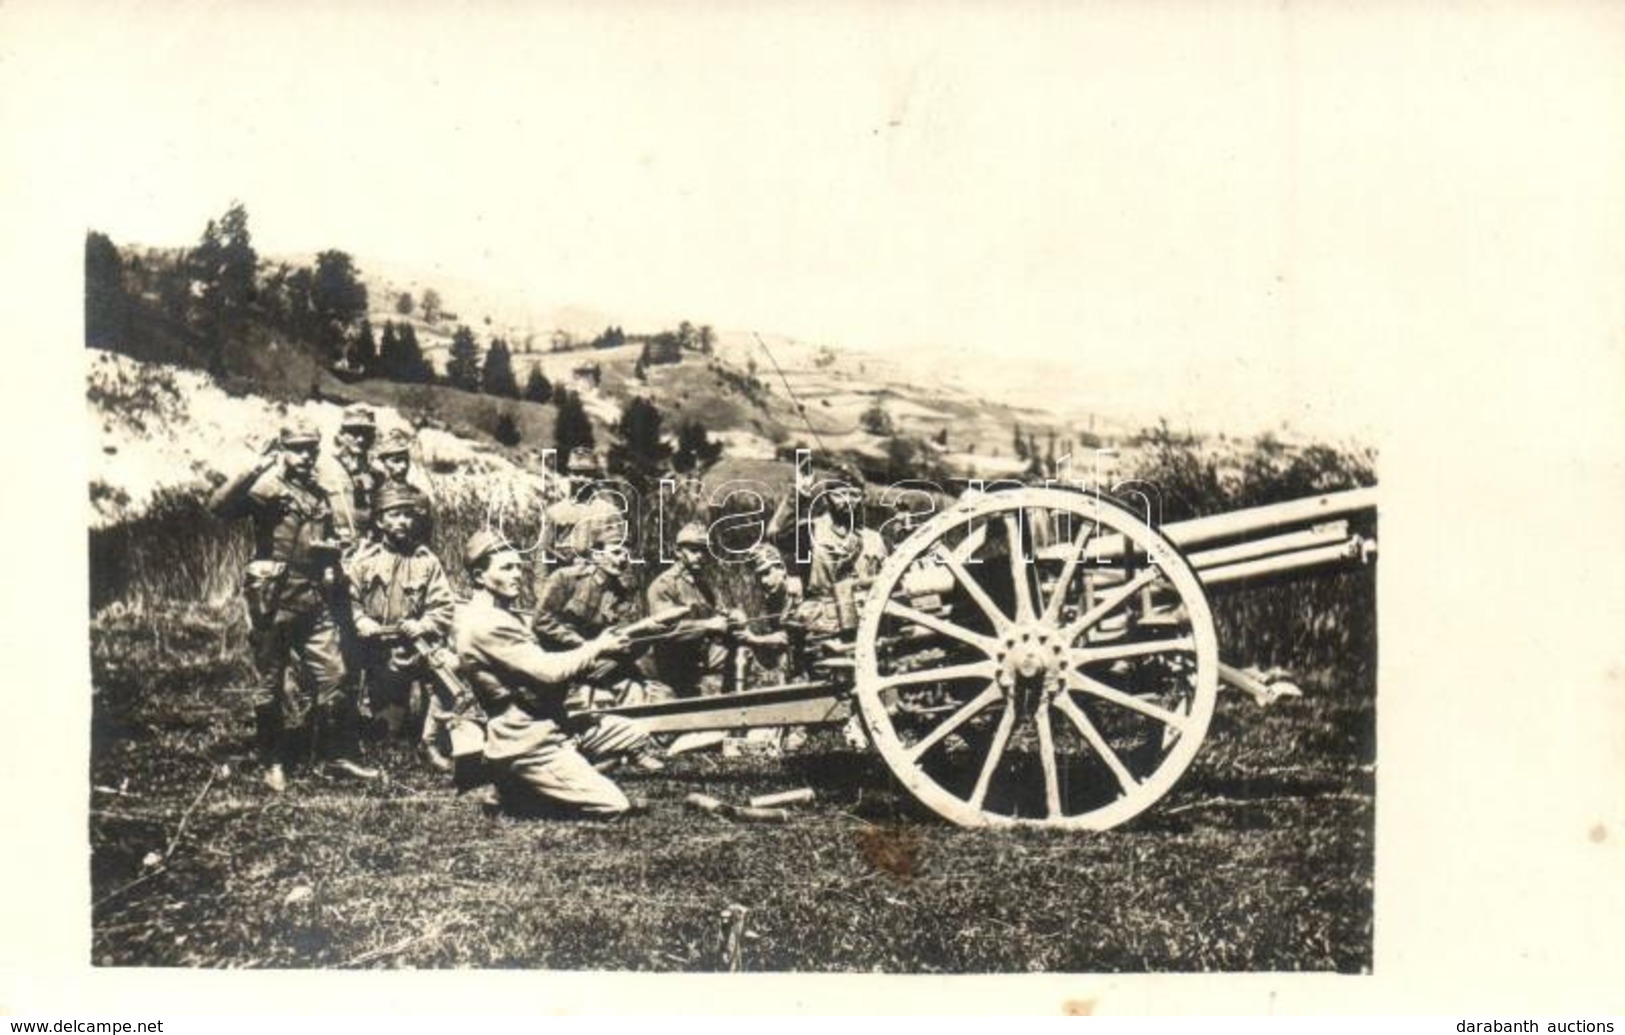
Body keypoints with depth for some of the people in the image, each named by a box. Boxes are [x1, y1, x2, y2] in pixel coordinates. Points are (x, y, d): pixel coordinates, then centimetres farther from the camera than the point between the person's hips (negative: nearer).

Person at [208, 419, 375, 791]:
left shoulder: (321, 498, 15)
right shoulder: (267, 488, -5)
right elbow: (219, 506, -22)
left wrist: (331, 552, 8)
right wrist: (256, 469, -26)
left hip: (314, 601, 5)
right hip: (273, 601, -5)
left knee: (332, 675, 4)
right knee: (271, 682, 5)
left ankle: (338, 752, 14)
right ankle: (274, 761, 16)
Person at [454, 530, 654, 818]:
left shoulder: (499, 616, 13)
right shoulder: (486, 624, -20)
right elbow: (547, 671, -22)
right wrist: (597, 648, -9)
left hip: (551, 725, 10)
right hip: (527, 744, -10)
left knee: (635, 735, 10)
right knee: (613, 806, -12)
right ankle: (519, 792, 0)